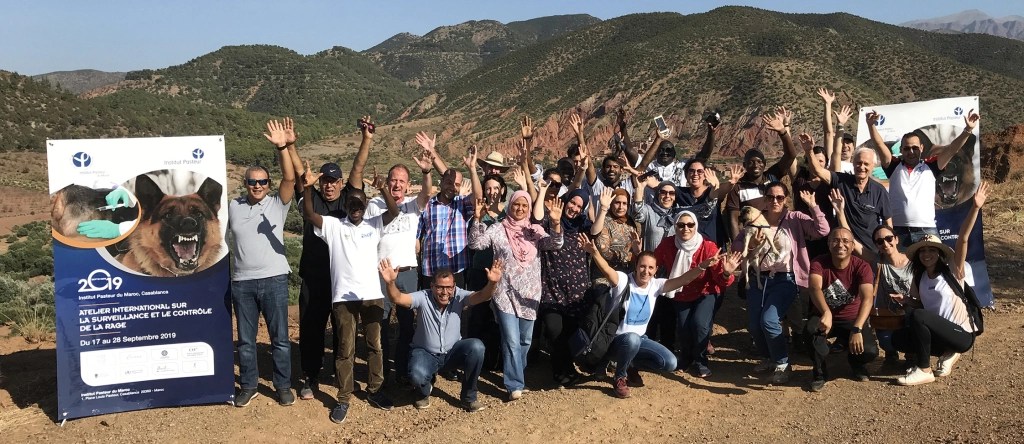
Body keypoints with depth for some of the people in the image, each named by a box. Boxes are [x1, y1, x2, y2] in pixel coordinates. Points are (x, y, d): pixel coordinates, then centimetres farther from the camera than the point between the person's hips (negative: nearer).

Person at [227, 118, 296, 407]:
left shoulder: (278, 204, -1)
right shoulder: (233, 206, 8)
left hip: (274, 280, -2)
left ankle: (283, 386, 19)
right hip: (242, 282, 2)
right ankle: (248, 386, 26)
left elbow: (289, 179, -16)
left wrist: (282, 148, -30)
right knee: (245, 339, 12)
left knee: (280, 338, 6)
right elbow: (222, 236, 16)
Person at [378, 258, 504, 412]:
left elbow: (482, 296, -28)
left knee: (476, 346, -28)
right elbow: (398, 298, -30)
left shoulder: (459, 296, -12)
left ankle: (469, 396, -6)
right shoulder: (423, 297, -16)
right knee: (417, 375, -34)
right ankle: (424, 392, 10)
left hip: (453, 352, 2)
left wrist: (491, 283, -51)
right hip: (426, 353, -2)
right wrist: (390, 283, -52)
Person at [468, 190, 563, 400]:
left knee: (525, 341, 15)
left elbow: (555, 244, -9)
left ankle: (515, 375, 36)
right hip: (505, 295, -3)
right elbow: (475, 243, -11)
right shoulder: (498, 229, -1)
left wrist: (556, 223, -26)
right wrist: (477, 219, -24)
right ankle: (515, 385, -1)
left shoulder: (535, 231, 5)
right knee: (512, 341, -9)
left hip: (529, 295, 3)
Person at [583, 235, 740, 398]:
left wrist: (703, 266, -30)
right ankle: (619, 377, -12)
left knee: (670, 363, -13)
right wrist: (595, 252, -61)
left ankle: (631, 366, 13)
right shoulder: (623, 280, -19)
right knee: (631, 338, -40)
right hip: (614, 341, -5)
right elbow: (607, 270, -39)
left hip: (639, 340, 5)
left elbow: (682, 279, -14)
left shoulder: (655, 285, -3)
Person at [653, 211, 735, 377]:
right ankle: (686, 356, 20)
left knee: (699, 323, -25)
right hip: (681, 295, 2)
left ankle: (700, 361, 5)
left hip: (706, 293, -2)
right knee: (682, 327, -16)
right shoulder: (667, 244, -15)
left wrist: (726, 273, -47)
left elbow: (721, 279, -25)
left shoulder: (708, 247, -23)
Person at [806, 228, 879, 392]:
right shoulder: (818, 263, -15)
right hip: (824, 316, -1)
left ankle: (856, 363, 15)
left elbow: (867, 299, -30)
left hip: (852, 320, 1)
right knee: (812, 328, -35)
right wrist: (826, 313, -55)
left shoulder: (862, 267, -15)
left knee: (870, 351, -25)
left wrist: (856, 329, -46)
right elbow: (814, 288, -34)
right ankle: (819, 371, -8)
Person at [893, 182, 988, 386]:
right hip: (938, 332, 7)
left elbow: (963, 239, -24)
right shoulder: (920, 278, 7)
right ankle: (947, 353, 4)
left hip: (961, 333, -7)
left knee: (916, 316, -29)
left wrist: (975, 208, -36)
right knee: (898, 339, -8)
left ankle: (924, 371, -18)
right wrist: (906, 301, -4)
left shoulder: (953, 271, -10)